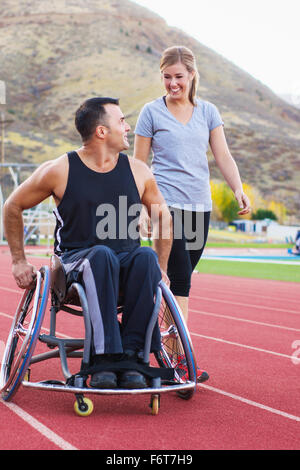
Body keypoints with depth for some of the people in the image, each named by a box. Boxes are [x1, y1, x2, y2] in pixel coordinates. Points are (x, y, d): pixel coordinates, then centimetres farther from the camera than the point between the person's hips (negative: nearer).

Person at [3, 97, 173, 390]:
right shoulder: (59, 171, -3)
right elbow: (13, 207, 9)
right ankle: (105, 359, -37)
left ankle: (131, 354, -29)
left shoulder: (138, 173, 5)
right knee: (102, 254, -37)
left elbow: (163, 216, 20)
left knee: (147, 256, -32)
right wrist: (19, 261, 9)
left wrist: (160, 267, 14)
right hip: (76, 260, -3)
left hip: (126, 260, 3)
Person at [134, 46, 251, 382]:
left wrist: (238, 190, -7)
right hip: (166, 204, -4)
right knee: (180, 280, -12)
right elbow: (139, 164, 5)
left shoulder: (208, 111, 12)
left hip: (199, 206, 4)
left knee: (181, 280, 8)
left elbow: (223, 156, 8)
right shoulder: (152, 111, 3)